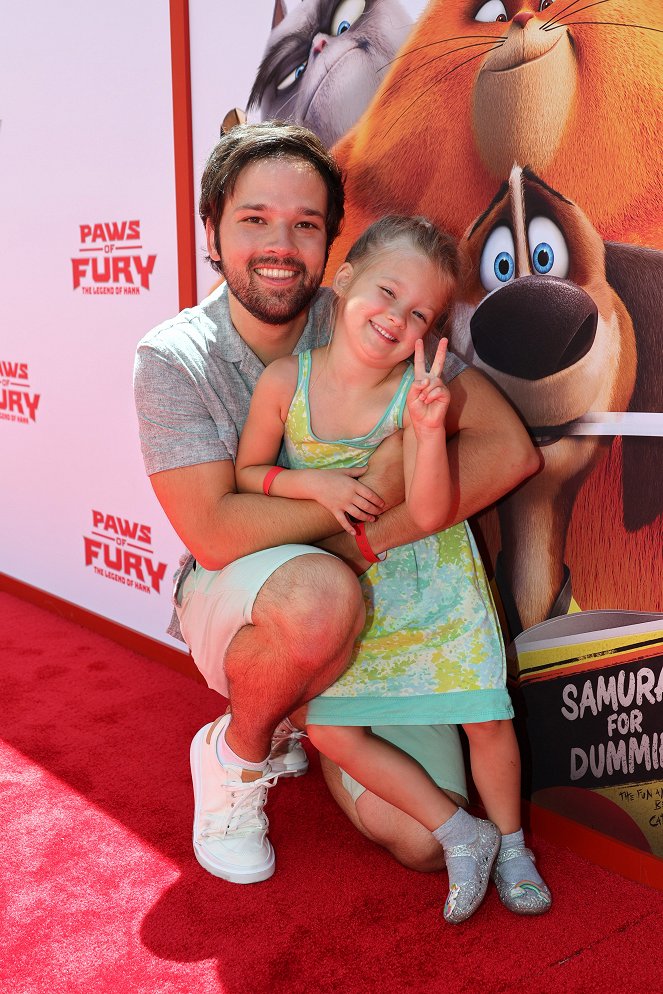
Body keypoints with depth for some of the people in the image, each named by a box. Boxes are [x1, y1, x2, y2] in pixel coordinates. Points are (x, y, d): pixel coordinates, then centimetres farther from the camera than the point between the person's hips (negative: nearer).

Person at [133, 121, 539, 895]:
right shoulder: (173, 358, -14)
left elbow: (510, 449, -18)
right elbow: (213, 532, -23)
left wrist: (370, 540, -27)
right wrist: (372, 490, -28)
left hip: (377, 615, 3)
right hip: (232, 606, -2)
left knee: (424, 841, -8)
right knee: (319, 590, -38)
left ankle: (305, 715, 23)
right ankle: (235, 754, -5)